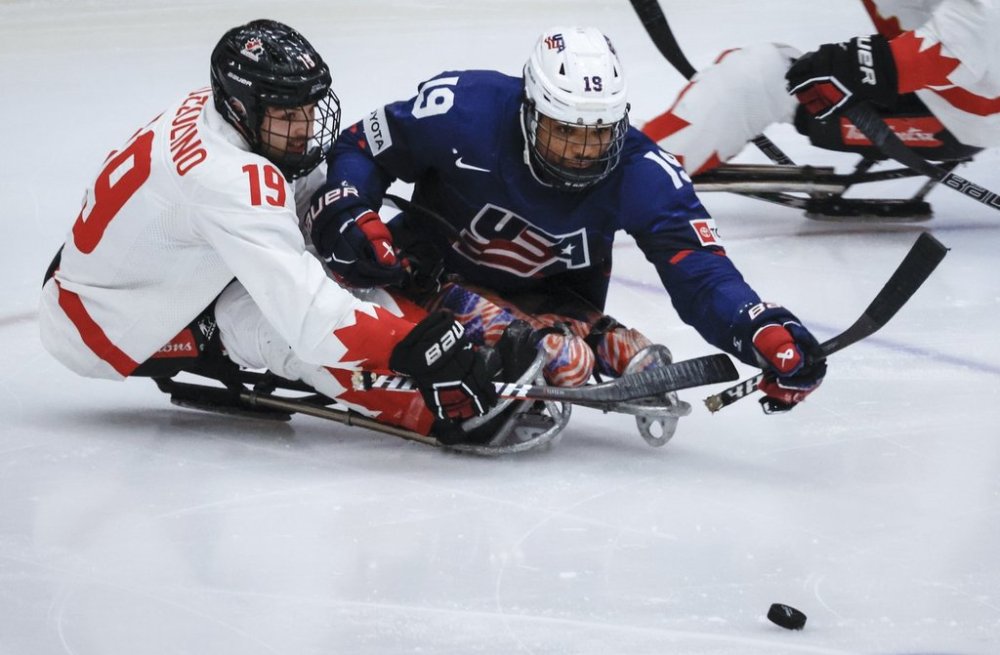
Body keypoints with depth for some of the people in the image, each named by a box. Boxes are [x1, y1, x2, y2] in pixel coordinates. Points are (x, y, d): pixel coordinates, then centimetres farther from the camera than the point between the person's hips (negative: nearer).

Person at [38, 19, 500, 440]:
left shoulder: (207, 111, -7)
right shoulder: (226, 178, -33)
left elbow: (309, 185, 9)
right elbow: (309, 311, -41)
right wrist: (416, 345, -46)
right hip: (95, 323, -10)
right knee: (293, 323, -26)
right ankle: (443, 412, -24)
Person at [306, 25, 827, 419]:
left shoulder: (640, 173, -23)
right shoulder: (463, 109, -27)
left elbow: (698, 270, -29)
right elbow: (360, 149, -11)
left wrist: (765, 331, -48)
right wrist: (343, 220, -30)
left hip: (550, 297, 2)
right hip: (433, 265, -1)